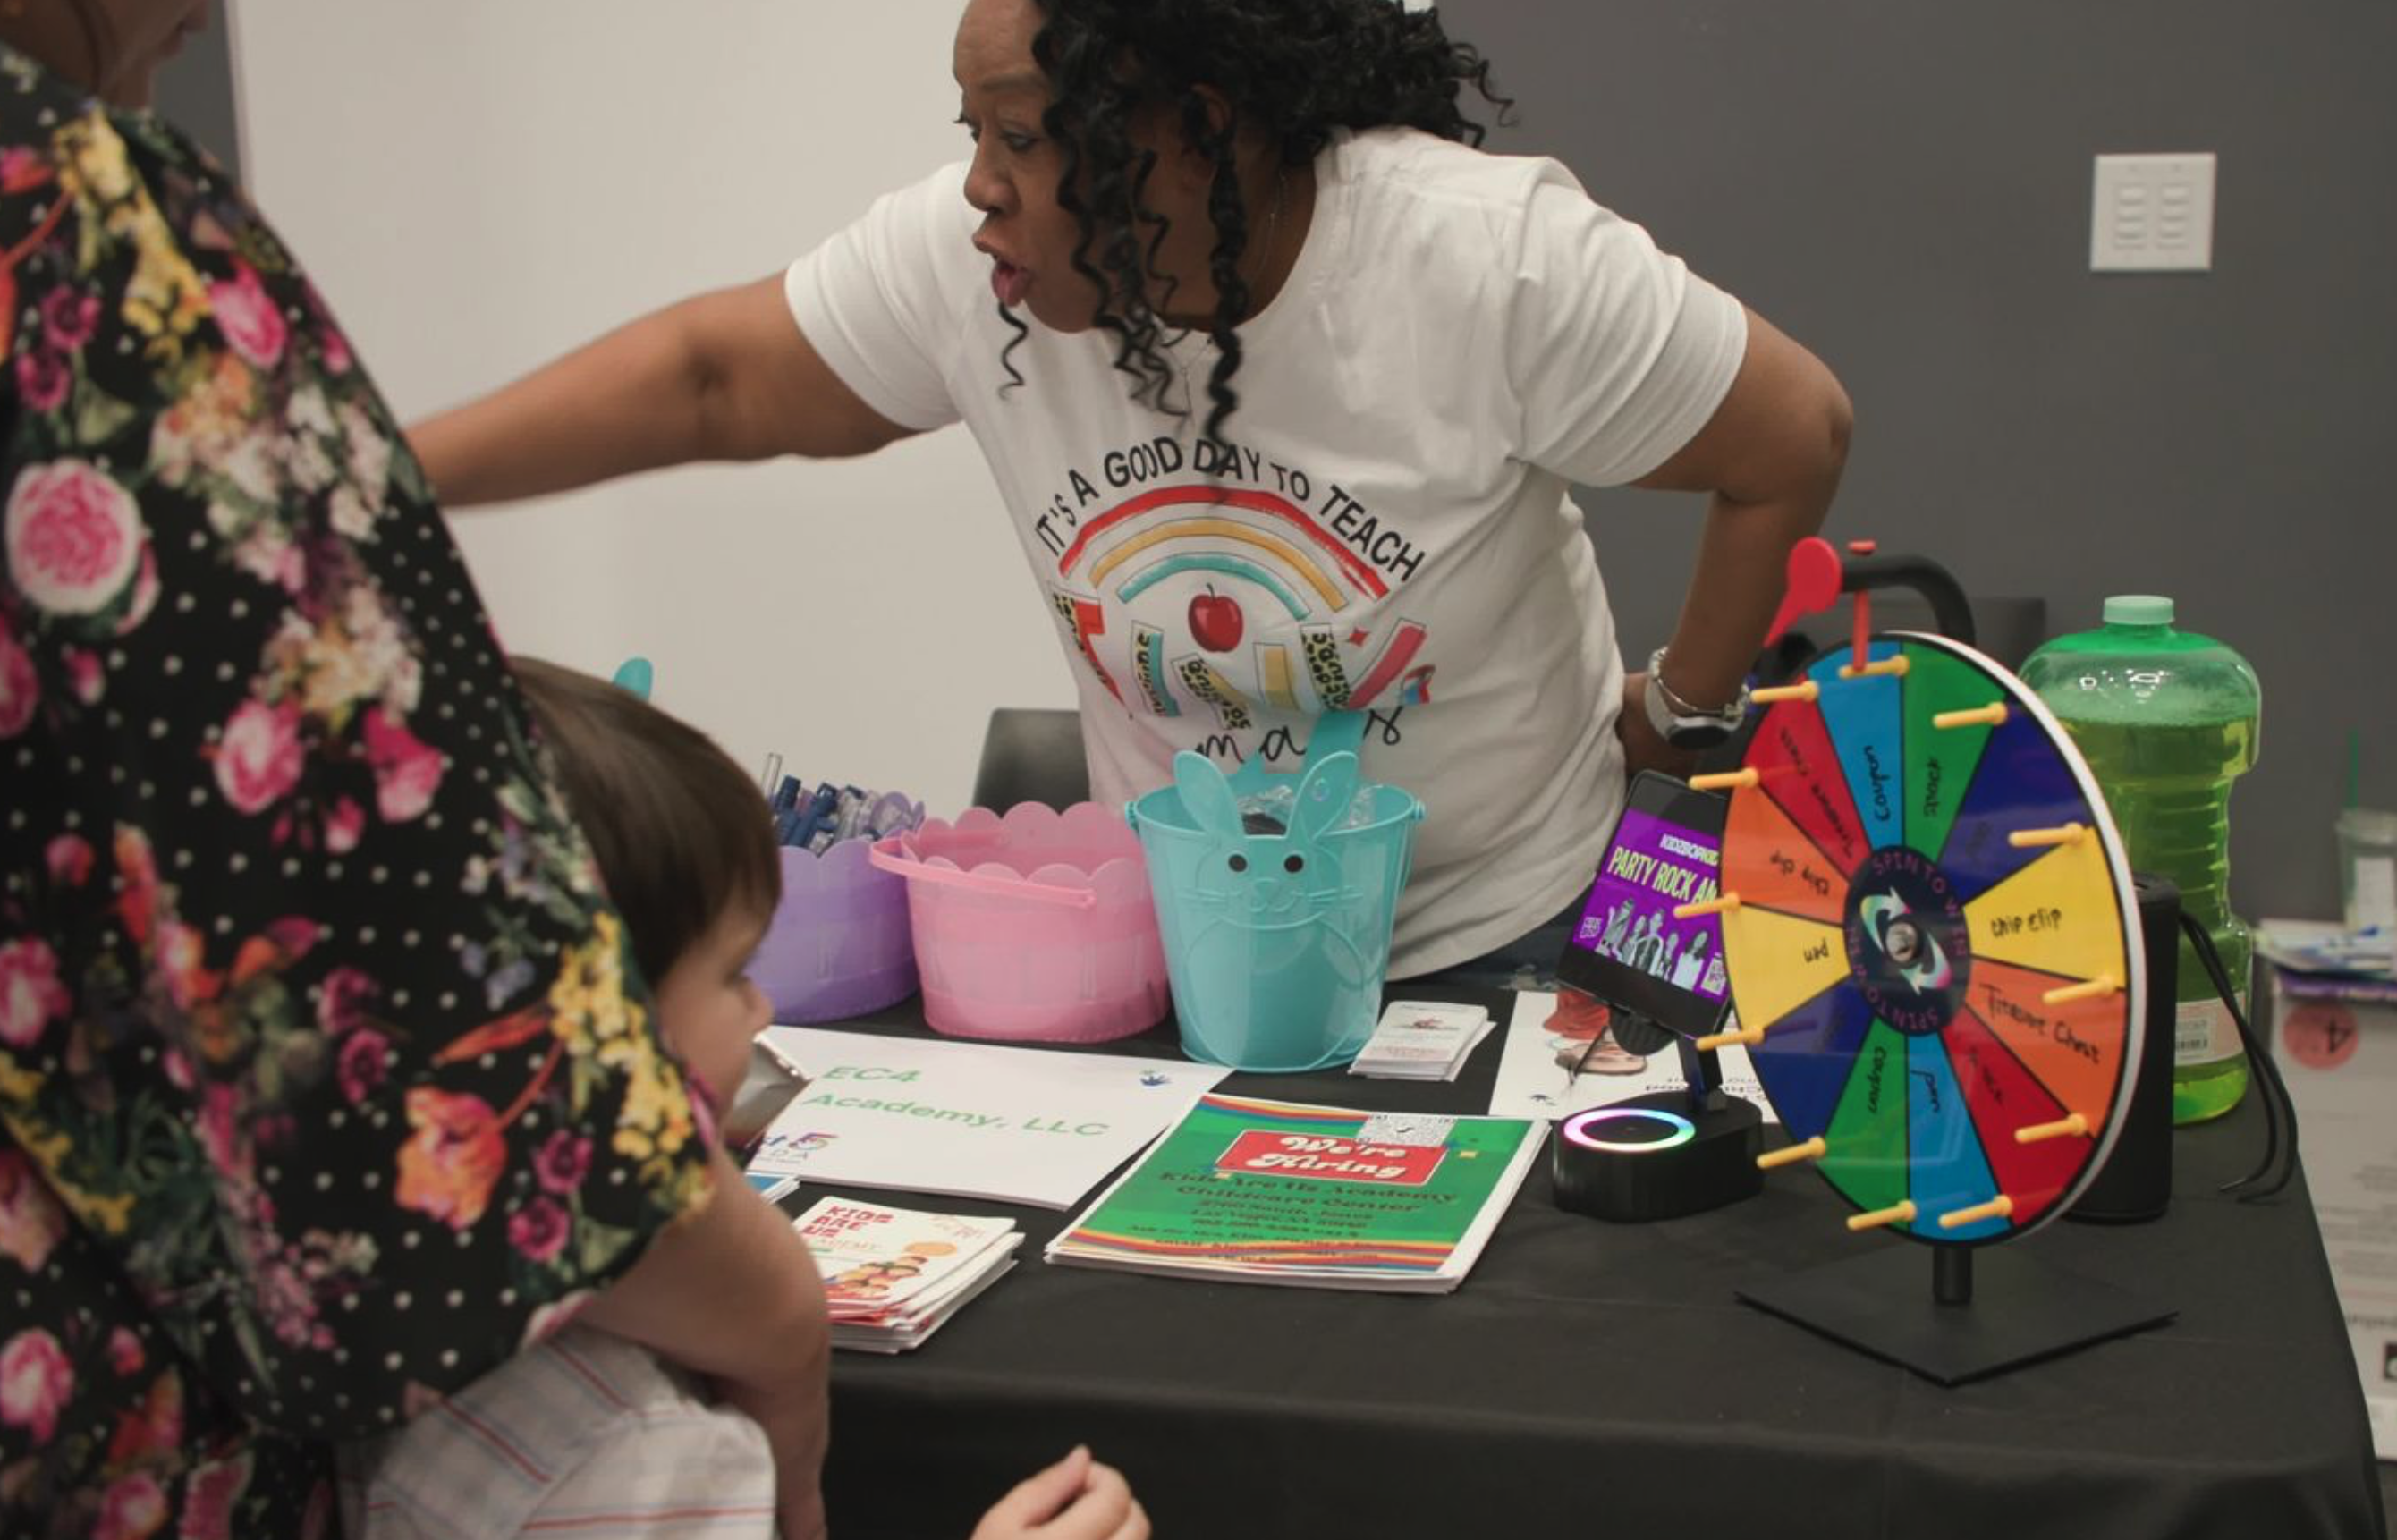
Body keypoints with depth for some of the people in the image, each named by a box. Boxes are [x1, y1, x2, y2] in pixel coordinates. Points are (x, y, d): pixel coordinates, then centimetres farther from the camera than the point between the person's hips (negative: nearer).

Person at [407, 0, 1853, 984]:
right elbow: (713, 379, -8)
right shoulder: (971, 256, -17)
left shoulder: (1495, 258, -27)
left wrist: (1677, 714, -6)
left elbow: (1799, 439, -15)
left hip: (1507, 934, -3)